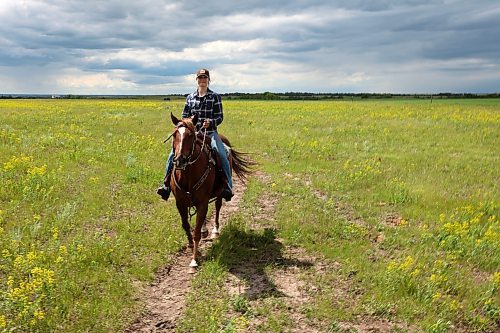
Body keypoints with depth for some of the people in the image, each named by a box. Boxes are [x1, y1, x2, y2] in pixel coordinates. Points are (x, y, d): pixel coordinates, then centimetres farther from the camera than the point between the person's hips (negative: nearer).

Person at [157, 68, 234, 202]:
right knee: (174, 153, -15)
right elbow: (184, 117, 16)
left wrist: (210, 122, -21)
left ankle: (227, 187, -16)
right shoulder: (190, 97, 13)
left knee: (222, 155, -27)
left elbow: (220, 117, 0)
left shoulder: (215, 97, 3)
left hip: (210, 132, -3)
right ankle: (166, 184, -4)